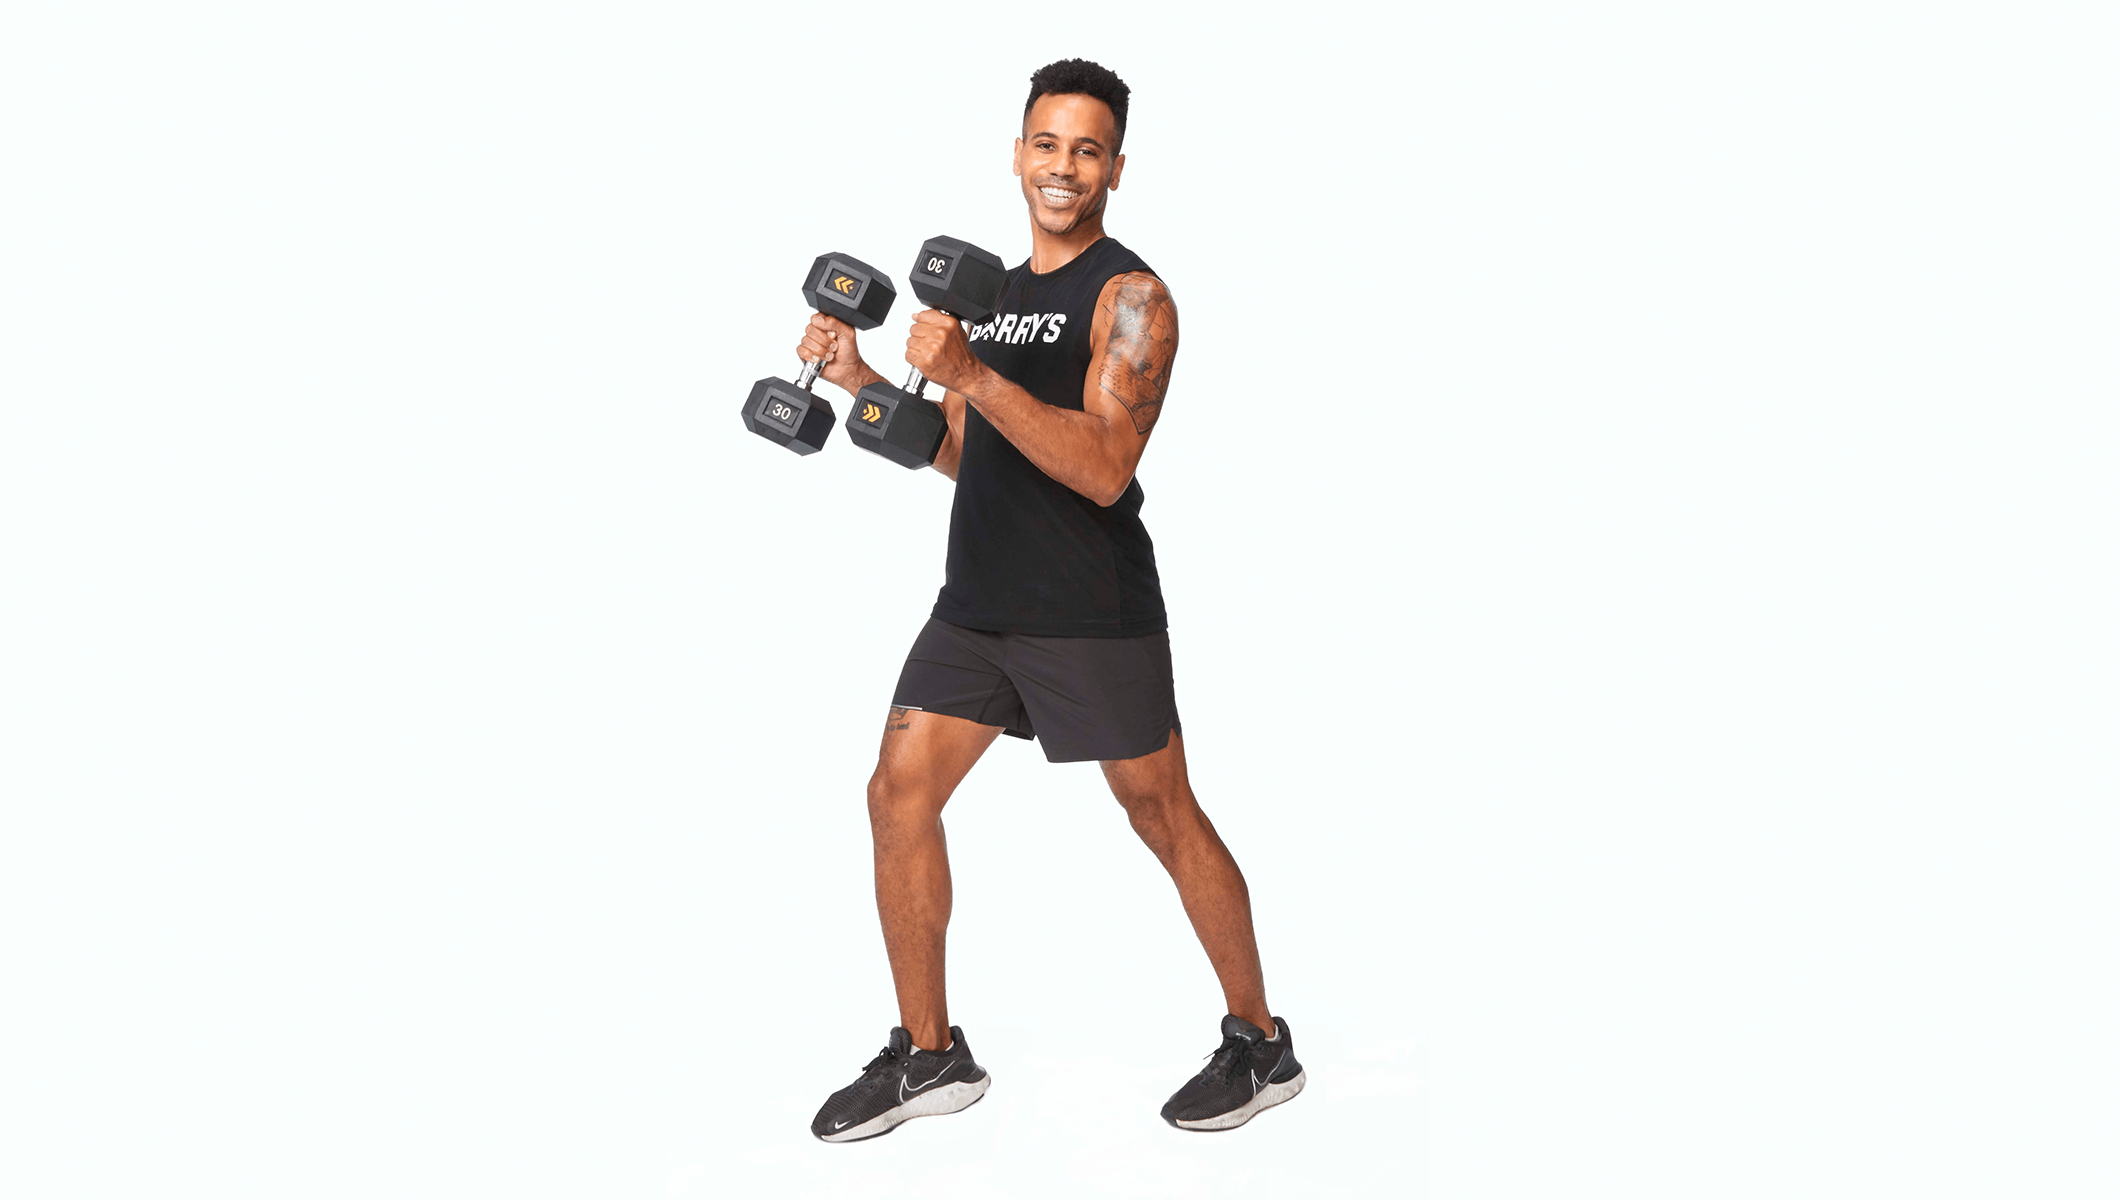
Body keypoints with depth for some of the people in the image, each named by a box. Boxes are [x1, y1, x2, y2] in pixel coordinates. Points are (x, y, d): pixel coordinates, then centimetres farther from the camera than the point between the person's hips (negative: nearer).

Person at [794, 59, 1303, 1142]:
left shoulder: (1131, 297, -10)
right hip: (977, 602, 7)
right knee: (898, 796, 2)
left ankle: (1262, 1046, 18)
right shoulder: (993, 291, 14)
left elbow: (1104, 468, -23)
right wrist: (862, 380, 8)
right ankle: (928, 1054, 14)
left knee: (1164, 817, 3)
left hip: (1090, 612, -7)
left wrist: (970, 373, -30)